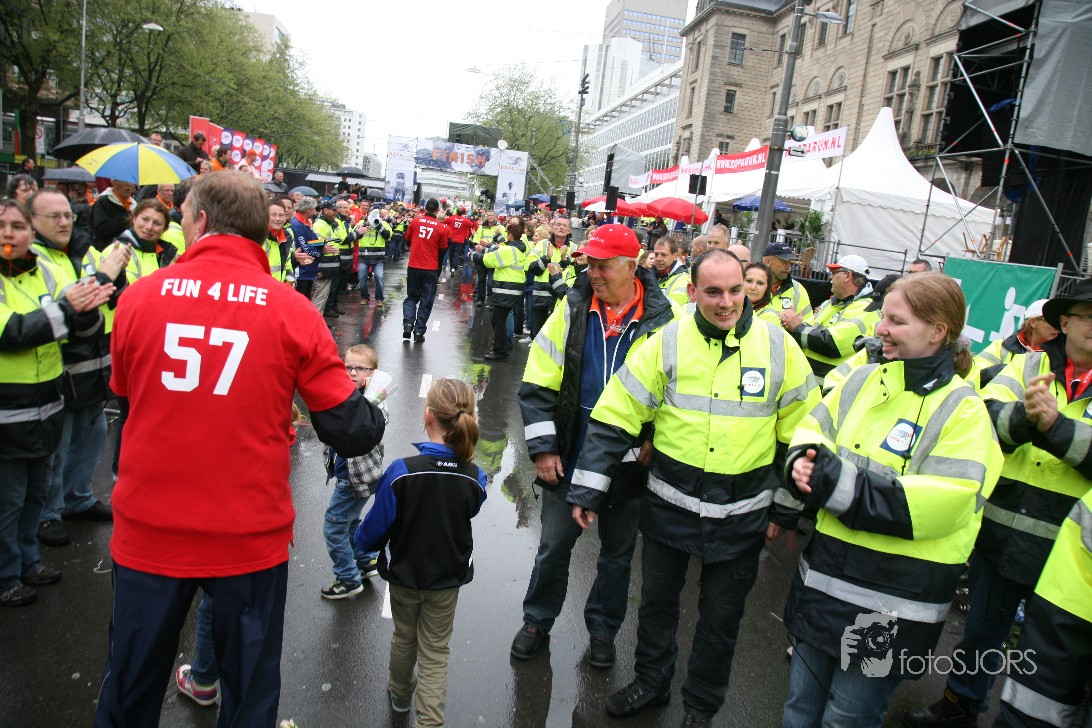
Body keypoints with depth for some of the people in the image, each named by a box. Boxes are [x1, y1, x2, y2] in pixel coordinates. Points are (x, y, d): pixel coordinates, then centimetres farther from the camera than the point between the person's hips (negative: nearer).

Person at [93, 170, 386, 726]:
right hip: (251, 537, -1)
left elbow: (124, 400, 11)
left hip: (148, 530, 2)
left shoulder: (138, 297, -7)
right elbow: (350, 431, -10)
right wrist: (374, 417, 12)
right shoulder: (293, 312, -11)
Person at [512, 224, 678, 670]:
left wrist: (654, 442, -8)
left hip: (627, 464, 0)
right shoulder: (573, 308, -5)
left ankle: (602, 629, 39)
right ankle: (537, 621, 37)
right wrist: (542, 447, -7)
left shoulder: (662, 320, -9)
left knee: (617, 553, 16)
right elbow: (539, 382, -4)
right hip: (570, 459, 1)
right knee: (554, 545, 14)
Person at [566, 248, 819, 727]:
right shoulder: (668, 342, -9)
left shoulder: (779, 347, -7)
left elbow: (800, 435, 1)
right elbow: (615, 417, -7)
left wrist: (786, 509, 3)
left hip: (742, 515, 0)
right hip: (670, 504, 1)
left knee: (721, 616, 15)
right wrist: (587, 491, -9)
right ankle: (650, 683, 44)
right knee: (657, 599, 18)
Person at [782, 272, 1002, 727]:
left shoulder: (962, 411, -14)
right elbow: (812, 430, 10)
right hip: (825, 575, 6)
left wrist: (838, 483, -25)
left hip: (891, 606, -5)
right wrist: (803, 461, -14)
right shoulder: (863, 380, 4)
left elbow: (932, 506, -24)